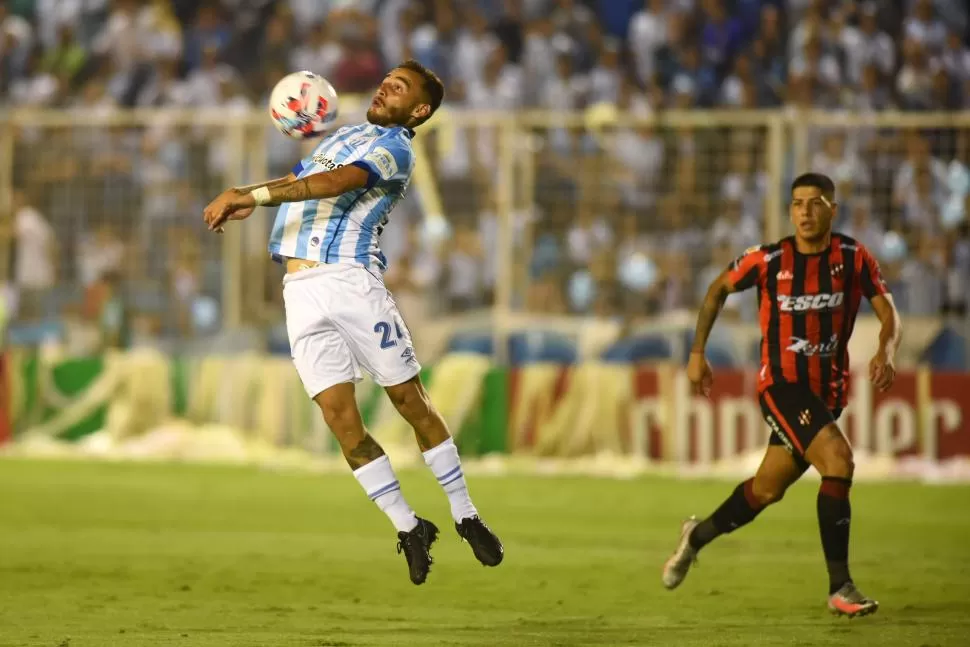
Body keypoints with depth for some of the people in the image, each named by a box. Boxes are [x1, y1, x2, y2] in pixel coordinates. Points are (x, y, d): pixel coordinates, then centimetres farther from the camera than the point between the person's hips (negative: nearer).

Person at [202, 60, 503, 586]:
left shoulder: (394, 149, -5)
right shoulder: (347, 135, 22)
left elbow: (332, 183, -21)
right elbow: (297, 180, 30)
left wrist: (251, 196, -26)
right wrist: (242, 196, 8)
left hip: (352, 281, -6)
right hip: (301, 294, 6)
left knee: (412, 404, -2)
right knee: (340, 416, -4)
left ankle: (466, 517, 11)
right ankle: (409, 529, 5)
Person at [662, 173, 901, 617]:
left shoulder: (854, 258, -4)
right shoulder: (768, 261, -9)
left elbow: (887, 312, -3)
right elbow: (718, 289, 8)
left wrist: (885, 352, -24)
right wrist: (697, 354, 7)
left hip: (828, 389, 4)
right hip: (781, 384, -4)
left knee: (767, 489, 14)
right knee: (838, 459, -24)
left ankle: (698, 536, 42)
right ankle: (839, 587, -19)